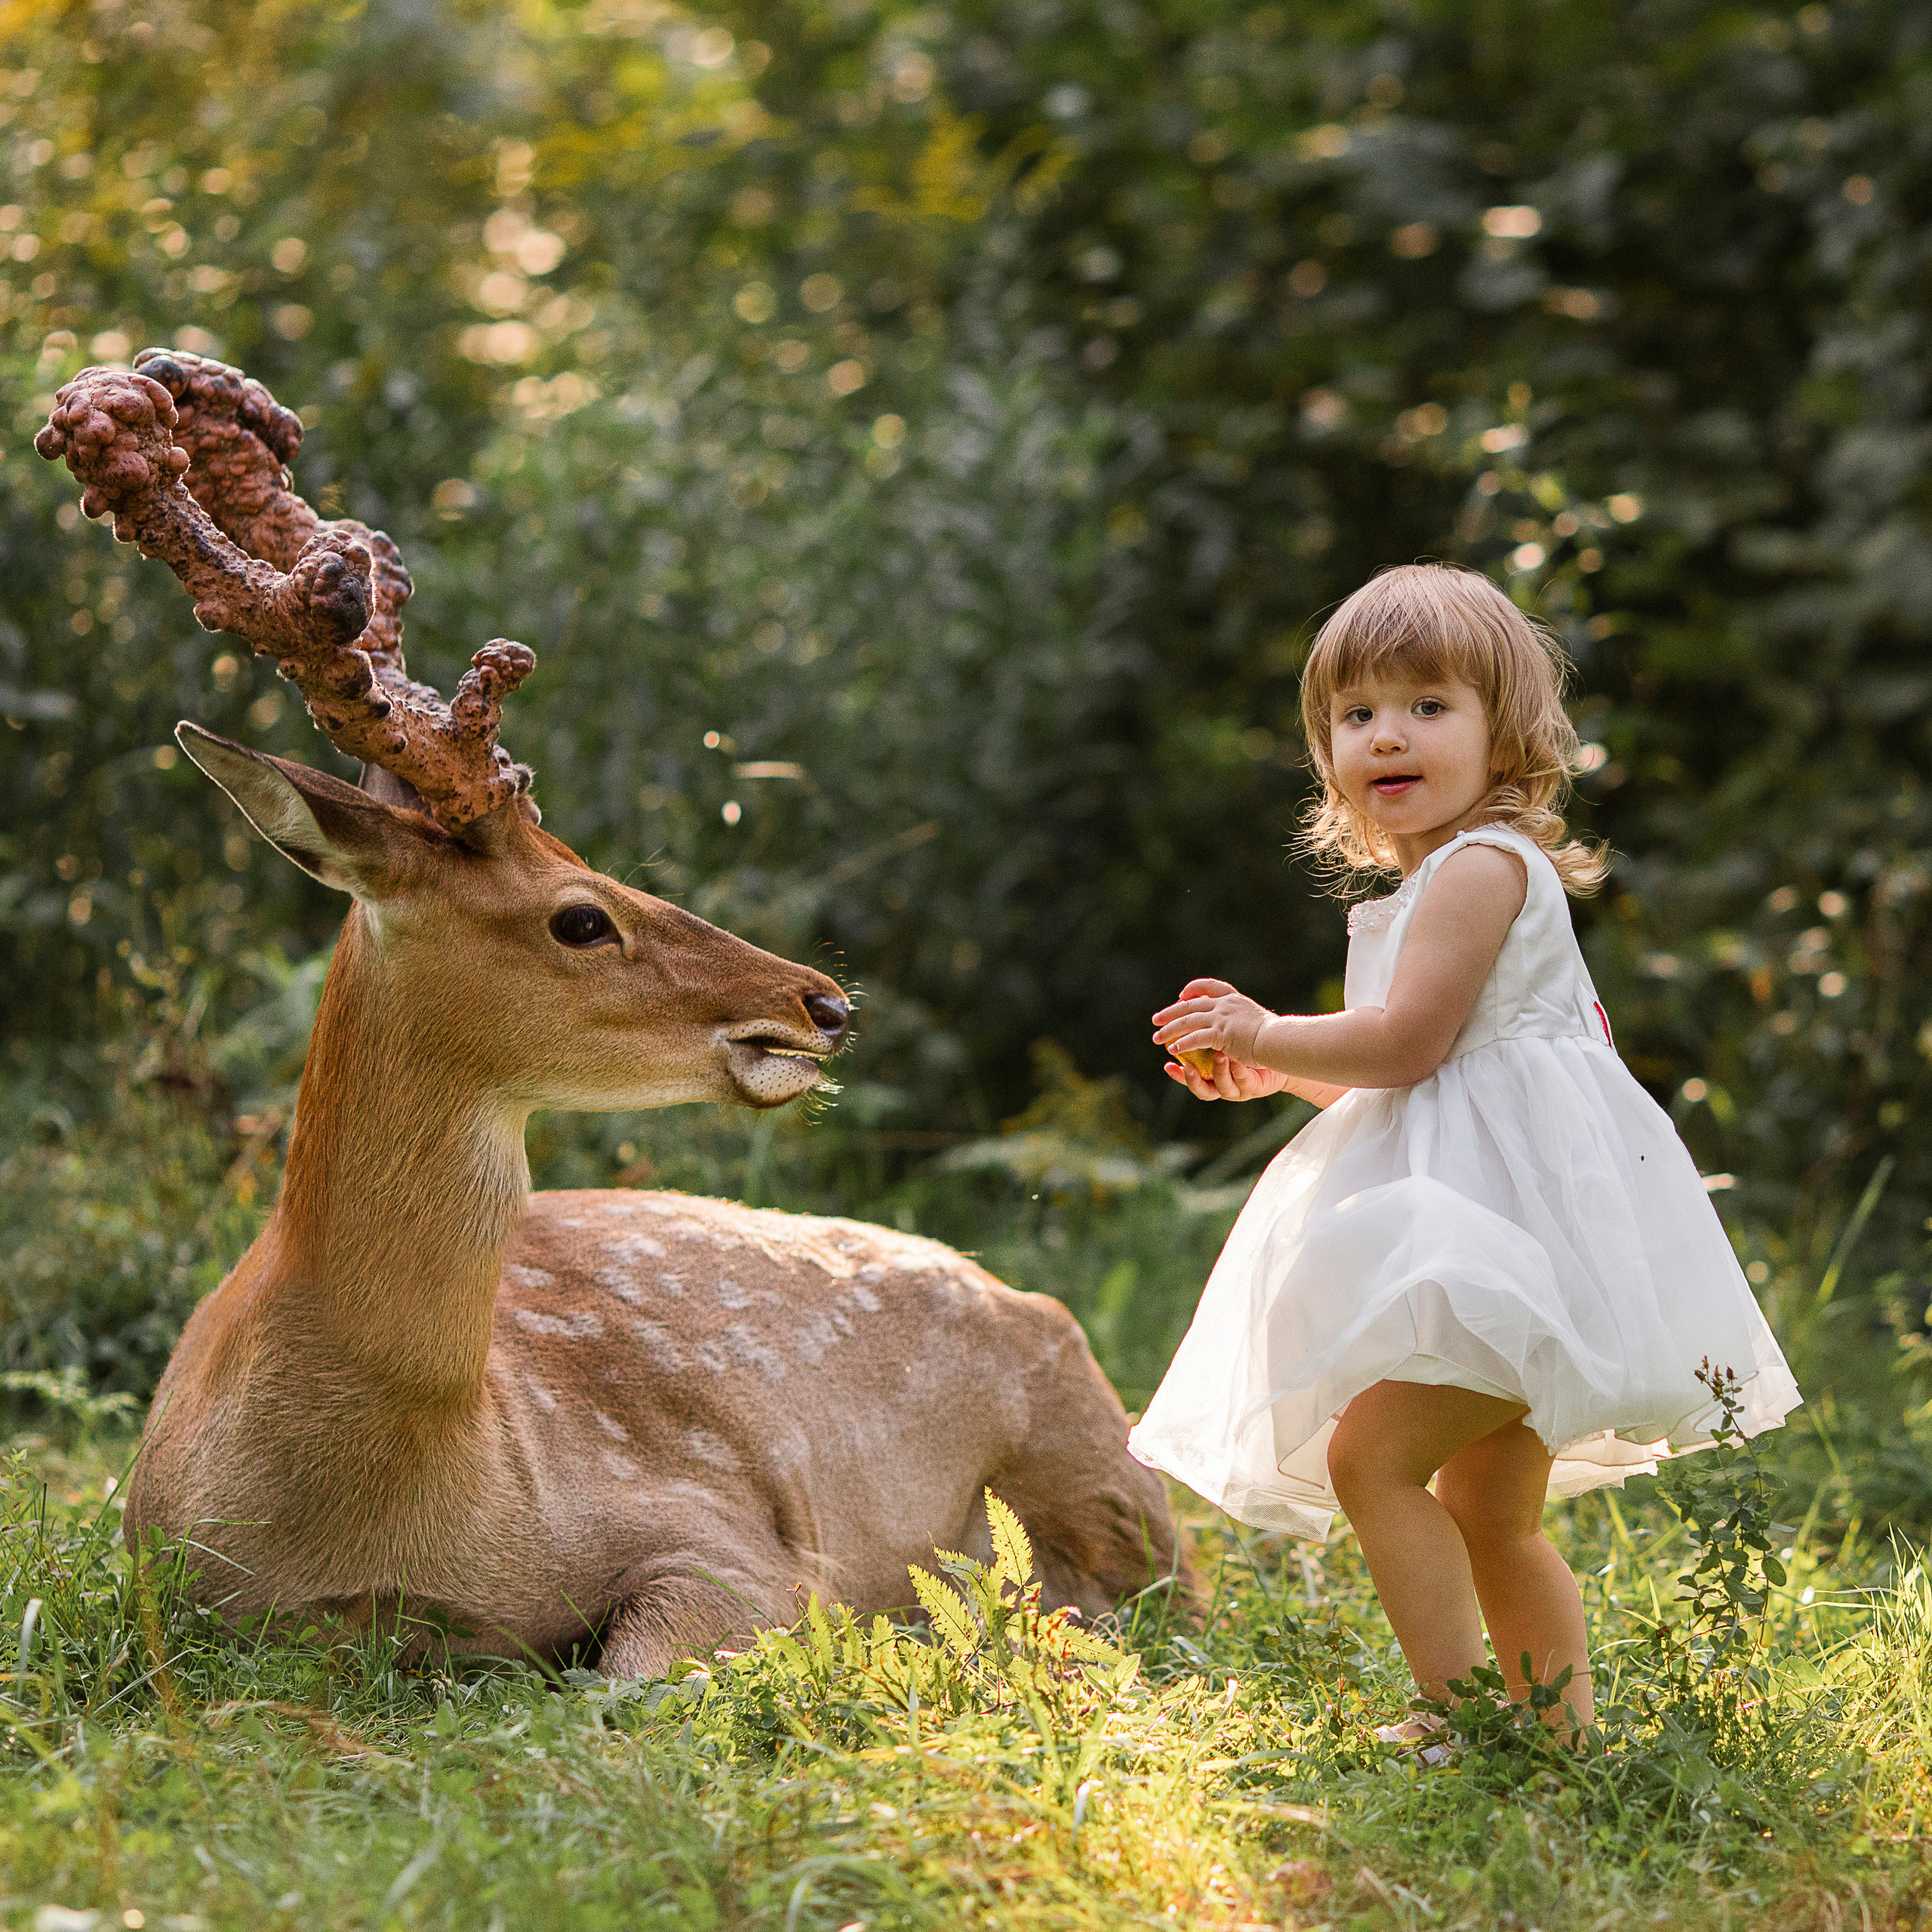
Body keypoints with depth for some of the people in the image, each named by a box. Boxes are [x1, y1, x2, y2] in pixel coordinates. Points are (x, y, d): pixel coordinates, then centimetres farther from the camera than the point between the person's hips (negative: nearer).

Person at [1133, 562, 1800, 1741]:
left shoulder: (1482, 865, -12)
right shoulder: (1449, 879, 20)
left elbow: (1410, 1042, -19)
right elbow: (1417, 1075, 26)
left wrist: (1266, 1036, -6)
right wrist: (1269, 1066, 17)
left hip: (1511, 1209, -11)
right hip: (1483, 1224, 11)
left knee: (1372, 1456, -18)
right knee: (1492, 1519, 14)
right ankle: (1564, 1735, 20)